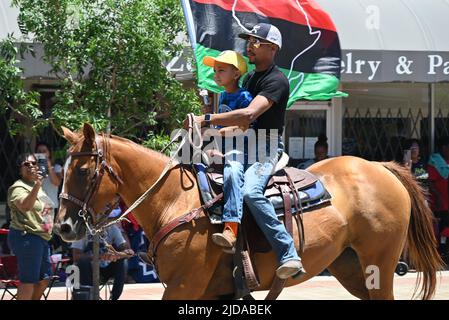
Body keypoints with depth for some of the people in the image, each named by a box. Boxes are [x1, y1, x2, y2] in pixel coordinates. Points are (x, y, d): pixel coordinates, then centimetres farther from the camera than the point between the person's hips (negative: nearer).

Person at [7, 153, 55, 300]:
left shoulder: (36, 186, 18)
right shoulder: (18, 188, -14)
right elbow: (25, 206, -35)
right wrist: (37, 186, -47)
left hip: (42, 238, 10)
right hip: (27, 237, -10)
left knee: (44, 279, 15)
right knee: (28, 280, -9)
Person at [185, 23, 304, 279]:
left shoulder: (277, 80, -11)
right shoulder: (249, 78, 19)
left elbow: (249, 114, -25)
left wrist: (207, 120, -27)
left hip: (267, 149, -10)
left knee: (250, 191, -35)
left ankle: (289, 255, -38)